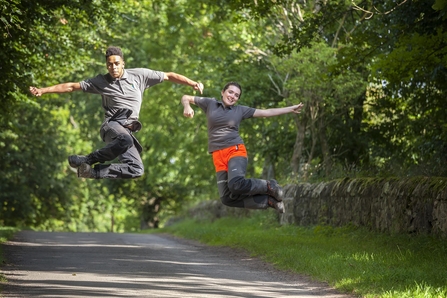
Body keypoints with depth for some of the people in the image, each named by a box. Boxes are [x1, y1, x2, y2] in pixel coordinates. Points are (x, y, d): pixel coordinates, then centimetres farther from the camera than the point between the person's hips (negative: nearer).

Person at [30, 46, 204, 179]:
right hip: (113, 125, -3)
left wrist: (192, 83, 2)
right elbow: (71, 87, 12)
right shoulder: (101, 82, 9)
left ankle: (92, 172, -10)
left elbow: (169, 76, 12)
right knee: (124, 140, -41)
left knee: (136, 170, -18)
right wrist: (43, 90, 8)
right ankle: (87, 160, -27)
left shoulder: (139, 75, 11)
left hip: (128, 130, 4)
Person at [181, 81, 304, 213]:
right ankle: (268, 200, 1)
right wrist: (187, 107, -9)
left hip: (235, 150, -3)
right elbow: (186, 98, 15)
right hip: (218, 156, 3)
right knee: (227, 198, -10)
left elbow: (266, 112, 12)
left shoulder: (240, 110, 10)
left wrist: (291, 109, 11)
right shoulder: (210, 104, 11)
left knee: (236, 185, -33)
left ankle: (269, 186, -9)